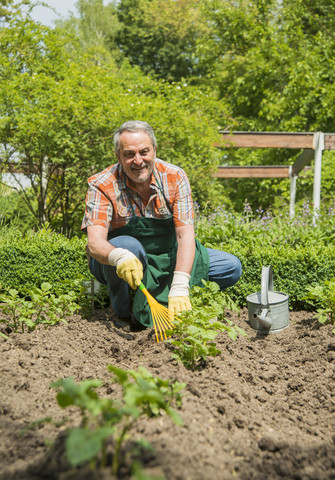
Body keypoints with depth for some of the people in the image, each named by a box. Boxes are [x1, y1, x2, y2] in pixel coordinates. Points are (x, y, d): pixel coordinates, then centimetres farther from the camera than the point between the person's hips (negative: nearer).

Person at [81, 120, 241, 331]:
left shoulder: (174, 177, -15)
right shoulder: (103, 185, -20)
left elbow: (186, 234, -22)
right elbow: (95, 244, -30)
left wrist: (179, 289, -35)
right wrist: (119, 256, -55)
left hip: (166, 260, 3)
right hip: (118, 266, -3)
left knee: (232, 268, -10)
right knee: (128, 246, -39)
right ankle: (123, 312, -10)